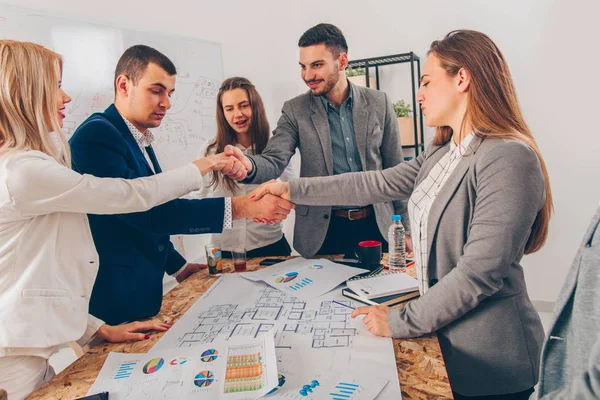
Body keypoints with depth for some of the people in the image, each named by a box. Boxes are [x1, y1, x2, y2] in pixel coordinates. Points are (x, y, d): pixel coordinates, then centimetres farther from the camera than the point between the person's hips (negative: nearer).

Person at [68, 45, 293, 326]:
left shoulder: (140, 141, 10)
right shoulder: (96, 134, -18)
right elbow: (144, 211, -29)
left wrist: (178, 266, 19)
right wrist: (238, 207, -32)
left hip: (142, 289, 8)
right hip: (115, 301, -8)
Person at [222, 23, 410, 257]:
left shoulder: (378, 103, 0)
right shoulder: (295, 111, -2)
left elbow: (395, 170, 5)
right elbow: (274, 161, -13)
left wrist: (404, 229, 5)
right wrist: (248, 165, -36)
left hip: (378, 225, 2)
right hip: (324, 231, -1)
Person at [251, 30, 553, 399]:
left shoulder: (508, 158, -23)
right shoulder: (441, 154, 5)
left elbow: (480, 270, -26)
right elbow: (376, 184, 5)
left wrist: (400, 322, -18)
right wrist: (292, 189, 5)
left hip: (490, 357, -7)